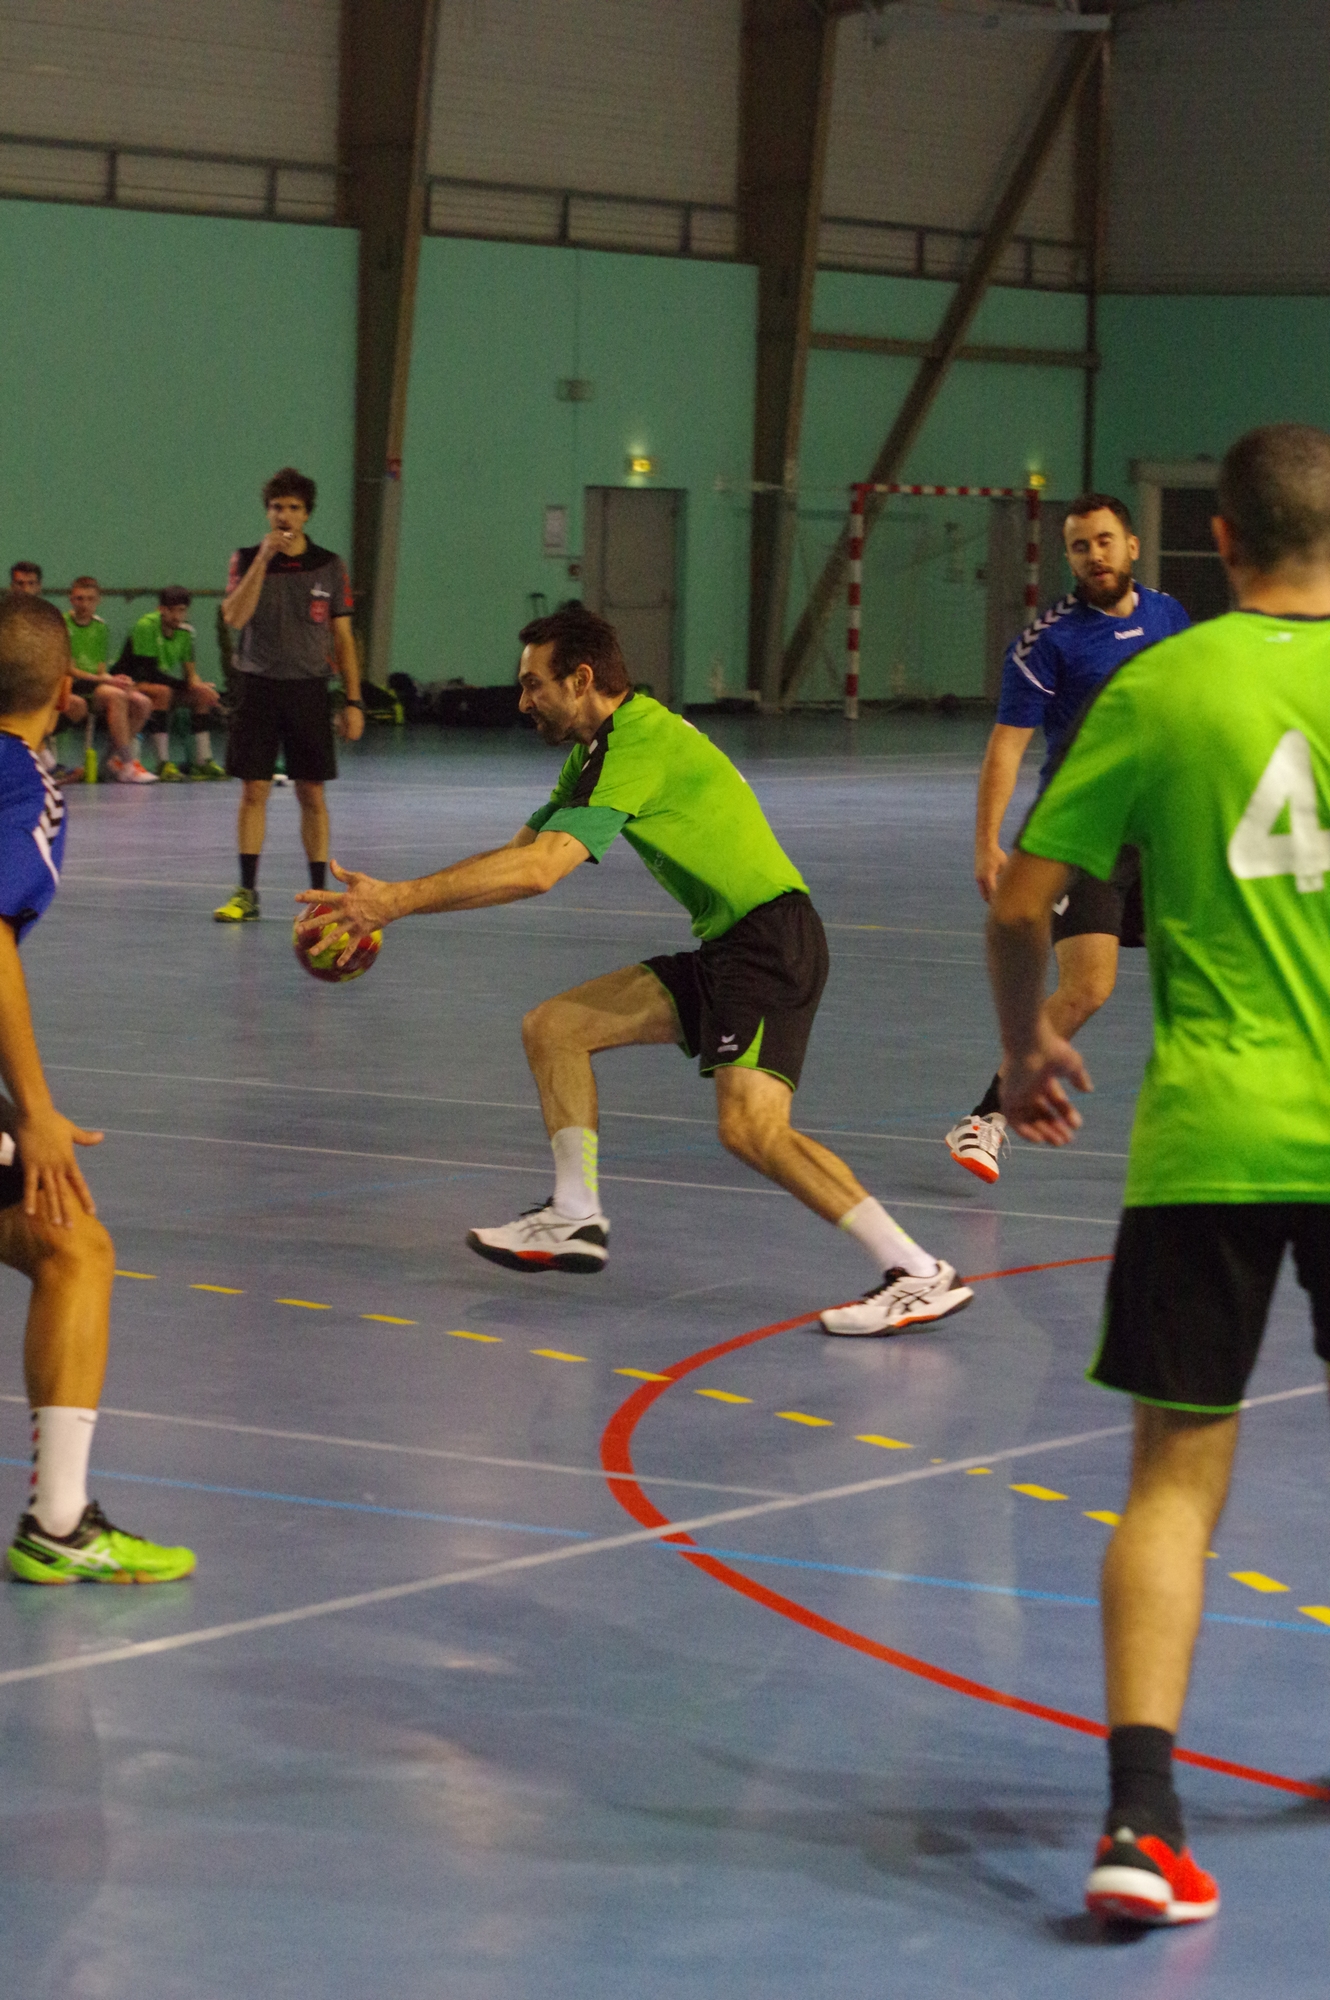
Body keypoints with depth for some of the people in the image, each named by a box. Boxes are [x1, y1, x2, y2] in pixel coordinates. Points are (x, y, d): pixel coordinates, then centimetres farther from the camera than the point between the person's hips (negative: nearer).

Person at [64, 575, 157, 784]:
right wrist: (103, 679, -18)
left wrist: (114, 679, -10)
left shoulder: (100, 626, 17)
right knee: (116, 696, -33)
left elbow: (101, 669, 14)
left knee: (143, 702, -15)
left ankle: (116, 759, -5)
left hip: (98, 682, 7)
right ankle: (127, 766, -34)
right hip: (73, 686, -7)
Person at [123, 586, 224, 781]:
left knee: (204, 694, -9)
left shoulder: (185, 631, 0)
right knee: (162, 691, -36)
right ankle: (163, 764, -37)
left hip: (166, 684, 7)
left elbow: (190, 671, 0)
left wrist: (197, 683, -25)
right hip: (133, 683, -7)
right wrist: (190, 685, -29)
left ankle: (203, 761, -11)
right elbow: (150, 671, -26)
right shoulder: (146, 625, -21)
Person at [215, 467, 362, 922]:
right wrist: (263, 559, -18)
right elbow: (234, 617, -13)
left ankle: (319, 892, 8)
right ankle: (246, 893, 4)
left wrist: (353, 701, 2)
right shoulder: (247, 559, 2)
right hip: (258, 685, 0)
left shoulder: (329, 566, 4)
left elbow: (342, 637, 7)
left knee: (312, 794, 1)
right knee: (253, 790, -1)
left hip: (308, 688, 0)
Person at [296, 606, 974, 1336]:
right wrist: (384, 902, 9)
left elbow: (537, 871, -26)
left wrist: (398, 899, -20)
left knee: (750, 1127, -25)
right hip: (722, 948, 10)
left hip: (771, 939, -10)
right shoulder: (596, 750, 15)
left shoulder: (642, 743, -17)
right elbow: (515, 856, 18)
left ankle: (919, 1275, -22)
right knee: (552, 1026, 9)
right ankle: (576, 1220, 16)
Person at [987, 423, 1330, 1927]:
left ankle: (1143, 1811, -11)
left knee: (1177, 1469, 2)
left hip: (1206, 1136, -1)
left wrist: (1023, 1046, 17)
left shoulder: (1157, 687, -1)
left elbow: (1022, 904, 0)